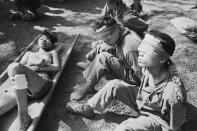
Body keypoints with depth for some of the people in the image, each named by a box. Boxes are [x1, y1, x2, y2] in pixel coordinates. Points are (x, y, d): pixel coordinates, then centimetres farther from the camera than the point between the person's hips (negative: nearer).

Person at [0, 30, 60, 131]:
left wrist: (36, 67, 2)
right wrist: (34, 63, 4)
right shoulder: (29, 53, 38)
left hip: (41, 83, -3)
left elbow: (57, 67, 11)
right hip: (20, 86, 4)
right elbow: (20, 67, 21)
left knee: (14, 67, -34)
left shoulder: (52, 52, 30)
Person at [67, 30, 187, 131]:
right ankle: (88, 108, 11)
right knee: (115, 85, -7)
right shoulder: (147, 67, -20)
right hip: (141, 101, 6)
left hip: (157, 119, -6)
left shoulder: (174, 92, -37)